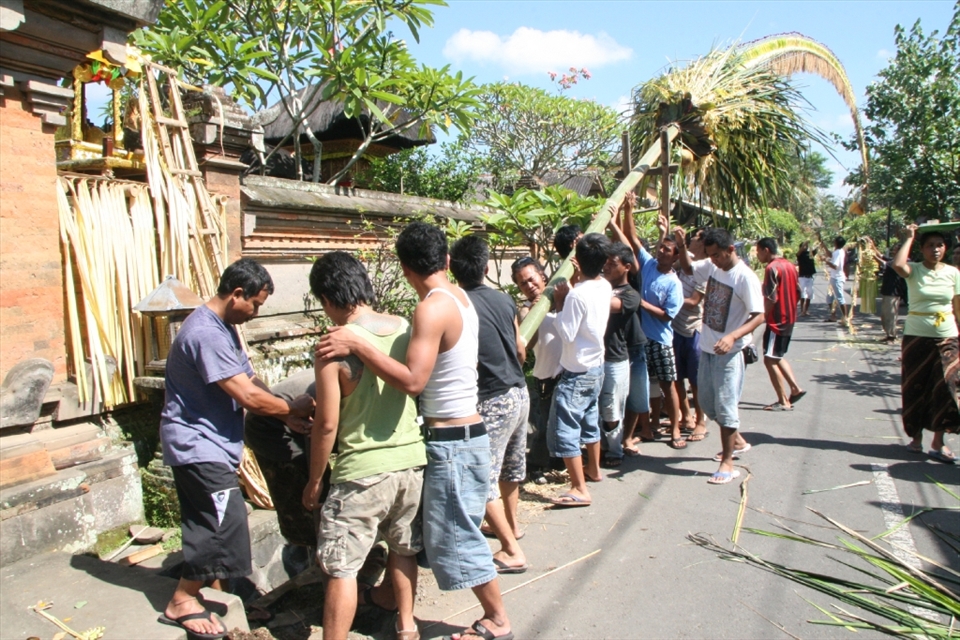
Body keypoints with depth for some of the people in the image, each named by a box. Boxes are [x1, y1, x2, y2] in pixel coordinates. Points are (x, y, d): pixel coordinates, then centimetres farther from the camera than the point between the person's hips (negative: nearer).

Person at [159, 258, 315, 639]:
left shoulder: (224, 328, 9)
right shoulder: (206, 334, -24)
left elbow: (249, 380, 10)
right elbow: (248, 397, -26)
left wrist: (288, 413, -2)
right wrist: (293, 409, -12)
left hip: (208, 445, 10)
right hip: (198, 445, -10)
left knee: (209, 522, 18)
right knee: (225, 522, -6)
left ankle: (209, 583, 32)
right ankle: (181, 602, 9)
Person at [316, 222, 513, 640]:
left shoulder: (432, 308, -22)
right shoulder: (459, 297, 6)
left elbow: (413, 381, -30)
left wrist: (358, 346, -27)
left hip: (452, 441, -9)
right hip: (464, 432, 9)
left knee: (456, 536, 6)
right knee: (451, 532, 20)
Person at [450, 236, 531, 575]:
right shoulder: (503, 299, 2)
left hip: (493, 401, -7)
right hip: (520, 393, 8)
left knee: (485, 478, 3)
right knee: (511, 465, 24)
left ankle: (512, 551, 7)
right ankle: (511, 524, 44)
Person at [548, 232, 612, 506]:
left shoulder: (577, 294, -25)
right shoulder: (605, 286, -1)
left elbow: (566, 334, -21)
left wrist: (559, 303, -14)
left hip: (576, 373, -9)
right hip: (596, 368, 9)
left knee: (563, 430, -4)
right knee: (589, 421, 25)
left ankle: (580, 490, -3)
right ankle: (593, 470, 41)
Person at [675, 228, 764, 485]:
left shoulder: (745, 277, -19)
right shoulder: (711, 266, 1)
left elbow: (759, 316, -20)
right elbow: (688, 268, 21)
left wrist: (733, 336, -34)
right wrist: (681, 246, 2)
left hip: (728, 351, -8)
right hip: (707, 347, 8)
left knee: (725, 405, -3)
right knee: (707, 402, 18)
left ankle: (728, 463, 10)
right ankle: (737, 441, 39)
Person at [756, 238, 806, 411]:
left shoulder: (772, 268, -17)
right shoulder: (790, 265, 10)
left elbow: (771, 298, -22)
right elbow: (797, 291, 15)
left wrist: (763, 316, -12)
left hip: (776, 320, -9)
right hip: (789, 318, 9)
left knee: (770, 359, -3)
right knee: (777, 357, 21)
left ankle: (784, 401, 0)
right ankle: (795, 389, 19)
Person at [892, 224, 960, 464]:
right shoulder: (915, 270, -2)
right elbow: (898, 265, -27)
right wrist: (909, 237, -14)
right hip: (916, 337, -1)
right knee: (916, 389, 6)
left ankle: (938, 444, 4)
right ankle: (916, 437, 20)